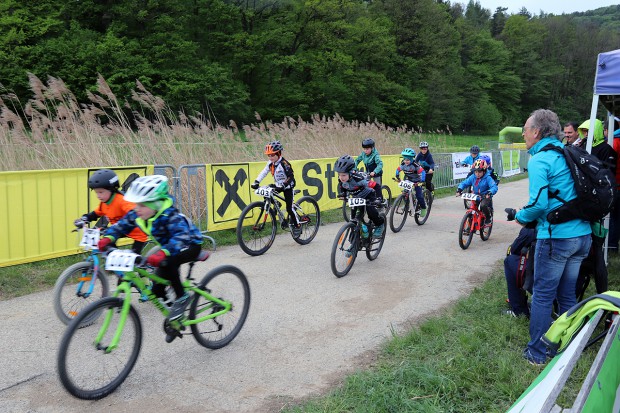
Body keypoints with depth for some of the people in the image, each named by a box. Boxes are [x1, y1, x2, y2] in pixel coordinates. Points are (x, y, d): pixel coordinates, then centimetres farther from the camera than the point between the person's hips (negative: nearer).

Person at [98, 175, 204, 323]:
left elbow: (181, 236, -49)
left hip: (190, 246, -7)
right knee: (158, 291, 1)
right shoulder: (138, 215, -15)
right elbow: (121, 225, -6)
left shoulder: (170, 216, -35)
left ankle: (182, 297, -17)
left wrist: (162, 253, -64)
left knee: (167, 262, -37)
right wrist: (108, 238, -27)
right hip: (169, 248, 7)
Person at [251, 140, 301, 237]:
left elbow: (291, 177, -29)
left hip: (287, 187, -7)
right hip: (278, 186, 7)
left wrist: (283, 186, -42)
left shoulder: (284, 163, -24)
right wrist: (256, 182, -19)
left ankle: (297, 226, 10)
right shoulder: (271, 163, -3)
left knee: (289, 208, -11)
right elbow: (264, 172, -6)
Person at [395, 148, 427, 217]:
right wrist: (397, 177, -6)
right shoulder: (403, 164, -11)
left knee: (419, 196, -10)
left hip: (416, 182, -4)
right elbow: (398, 170, 4)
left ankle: (423, 208, 11)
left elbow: (422, 171, -26)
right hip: (407, 181, 5)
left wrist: (421, 181, -32)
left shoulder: (415, 165, -26)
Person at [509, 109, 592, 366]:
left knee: (542, 295, 4)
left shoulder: (539, 161, -13)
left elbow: (539, 204, -22)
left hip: (556, 237, -8)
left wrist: (521, 216, -1)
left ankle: (537, 354, 14)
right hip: (583, 235, 8)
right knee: (568, 294, 18)